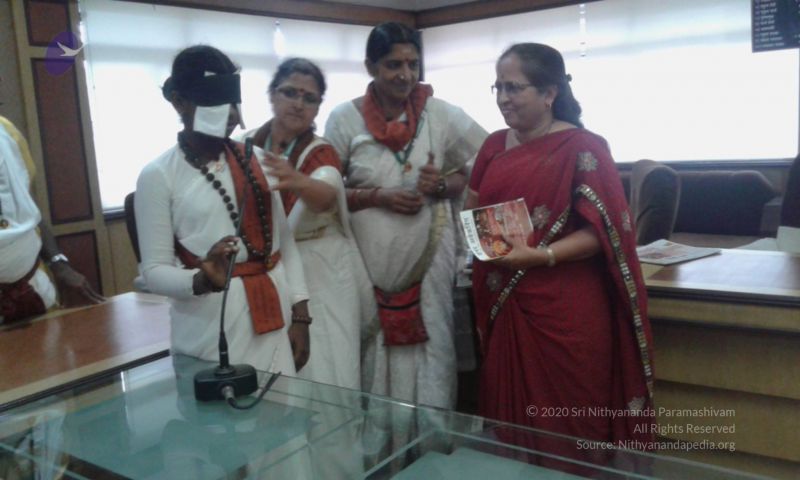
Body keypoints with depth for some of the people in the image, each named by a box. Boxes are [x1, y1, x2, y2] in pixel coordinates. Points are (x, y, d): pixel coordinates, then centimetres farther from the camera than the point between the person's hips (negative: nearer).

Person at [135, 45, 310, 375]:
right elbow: (154, 270, -5)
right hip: (213, 330, -3)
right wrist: (203, 280, -25)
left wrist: (299, 314, 5)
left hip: (275, 319, 4)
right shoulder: (158, 176, -4)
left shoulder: (255, 160, 8)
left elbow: (284, 241, 10)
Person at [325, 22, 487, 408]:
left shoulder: (441, 114, 1)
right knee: (374, 346, 5)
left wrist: (441, 185, -12)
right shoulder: (345, 118, -2)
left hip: (429, 253, 1)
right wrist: (379, 196, -14)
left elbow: (473, 174, 10)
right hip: (369, 256, -1)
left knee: (428, 344, 5)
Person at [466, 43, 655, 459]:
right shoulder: (494, 146, 10)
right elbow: (474, 210, 20)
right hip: (504, 306, 6)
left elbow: (603, 230, -13)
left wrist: (540, 255, -24)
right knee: (509, 420, 15)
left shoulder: (582, 149, -9)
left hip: (565, 312, -6)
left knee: (568, 429, 5)